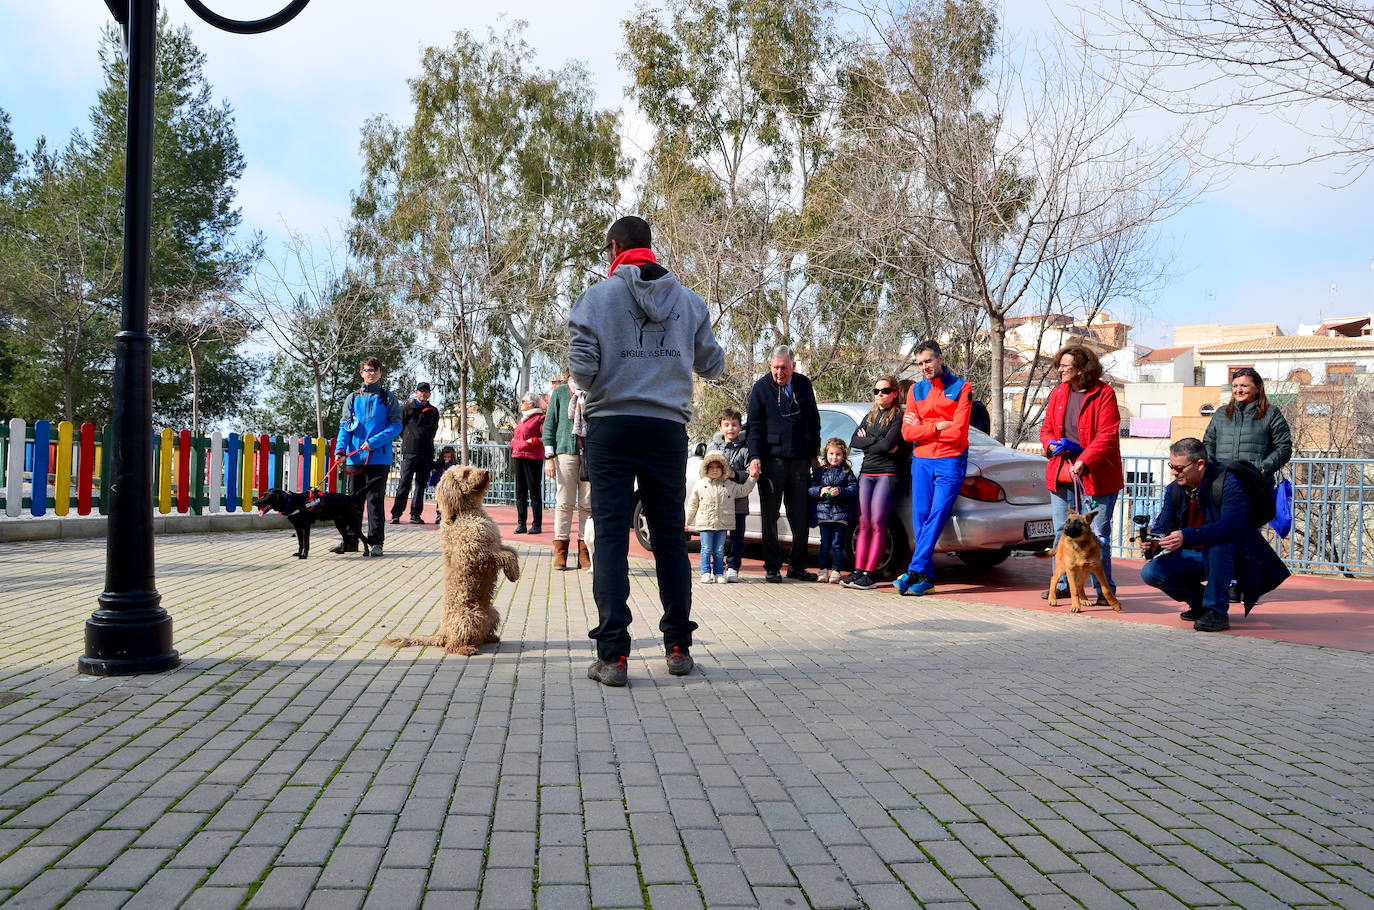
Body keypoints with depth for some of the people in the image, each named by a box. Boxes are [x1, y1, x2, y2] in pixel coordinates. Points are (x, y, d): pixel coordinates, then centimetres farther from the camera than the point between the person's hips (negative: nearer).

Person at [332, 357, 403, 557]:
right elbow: (345, 426, 9)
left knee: (375, 500, -2)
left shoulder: (388, 398, 4)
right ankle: (350, 541, 16)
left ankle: (375, 542, 4)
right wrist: (340, 449, -7)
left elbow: (396, 425, -2)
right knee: (353, 499, 8)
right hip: (355, 458, 3)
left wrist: (374, 442, -13)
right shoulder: (353, 398, 13)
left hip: (379, 458, -3)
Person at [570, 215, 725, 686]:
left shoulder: (597, 296, -2)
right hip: (668, 429, 3)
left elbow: (581, 367, -9)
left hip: (611, 425, -2)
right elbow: (713, 366, 13)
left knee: (611, 537, -2)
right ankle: (678, 647, 16)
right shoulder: (689, 301, 7)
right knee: (670, 537, 10)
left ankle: (612, 654, -5)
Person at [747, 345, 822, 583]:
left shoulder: (804, 385, 10)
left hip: (800, 462, 3)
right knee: (770, 518, 1)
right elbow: (755, 426, -1)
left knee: (800, 519, 5)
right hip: (771, 461, -3)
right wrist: (755, 457, -10)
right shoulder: (761, 388, 1)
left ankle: (797, 566, 15)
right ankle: (772, 568, 8)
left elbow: (813, 421, 17)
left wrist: (813, 454, 15)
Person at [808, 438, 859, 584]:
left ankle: (835, 570, 6)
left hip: (841, 514, -1)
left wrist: (840, 491, -18)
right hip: (824, 513, 1)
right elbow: (809, 489, 6)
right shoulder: (820, 472, 11)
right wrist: (820, 490, -12)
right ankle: (823, 569, 8)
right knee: (825, 543, 2)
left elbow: (854, 490, -3)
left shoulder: (847, 473, 6)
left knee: (837, 543, 0)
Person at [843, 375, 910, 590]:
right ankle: (858, 571, -1)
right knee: (864, 524, 1)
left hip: (888, 473, -6)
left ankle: (869, 574, -8)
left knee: (877, 524, -9)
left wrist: (867, 441, 1)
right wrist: (878, 442, -5)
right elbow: (854, 442, 8)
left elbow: (888, 444, -14)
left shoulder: (899, 416, -1)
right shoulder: (869, 417, 21)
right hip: (866, 473, 6)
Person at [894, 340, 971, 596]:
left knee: (936, 516, -12)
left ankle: (914, 571, -14)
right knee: (920, 517, -1)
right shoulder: (916, 391, 13)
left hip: (950, 461, -4)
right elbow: (907, 432, 4)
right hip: (921, 461, 4)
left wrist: (922, 427, -1)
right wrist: (938, 426, -7)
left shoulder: (961, 388, 0)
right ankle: (927, 578, 3)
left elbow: (957, 432, -10)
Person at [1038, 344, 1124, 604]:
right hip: (1061, 474, 6)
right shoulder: (1058, 393, 10)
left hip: (1095, 475, -6)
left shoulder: (1103, 393, -8)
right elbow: (1046, 428, 15)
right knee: (1062, 533, 12)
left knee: (1097, 535, -3)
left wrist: (1084, 461, -23)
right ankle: (1062, 585, 22)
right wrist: (1053, 444, -7)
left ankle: (1104, 590, 6)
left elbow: (1107, 435, -14)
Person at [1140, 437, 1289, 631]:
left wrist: (1187, 536, -46)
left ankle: (1217, 610, -24)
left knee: (1216, 542, -39)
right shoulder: (1174, 489, -2)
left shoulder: (1228, 482, -21)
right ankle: (1199, 600, 10)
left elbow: (1232, 525, -35)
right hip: (1194, 555, 5)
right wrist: (1152, 544, -27)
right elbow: (1163, 526, -2)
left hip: (1230, 555, -5)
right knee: (1150, 572, -16)